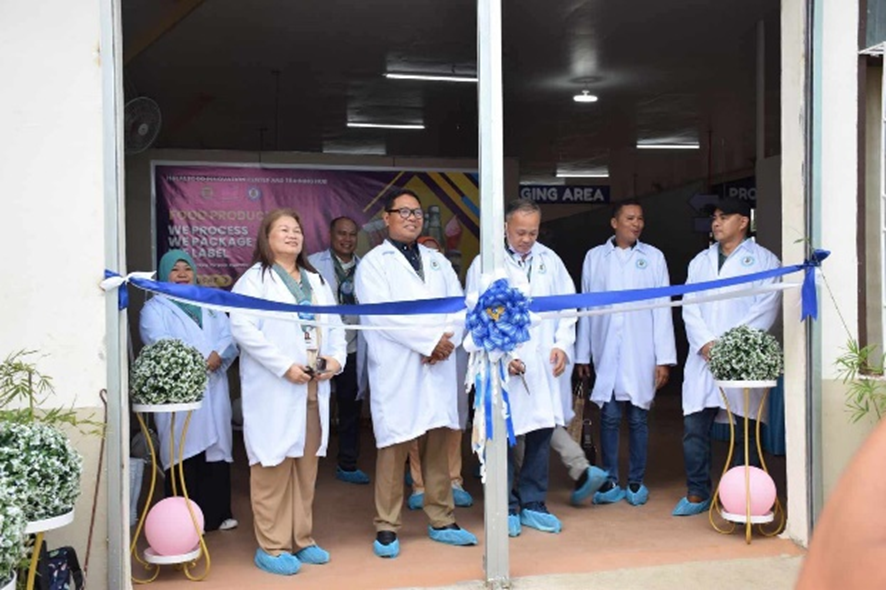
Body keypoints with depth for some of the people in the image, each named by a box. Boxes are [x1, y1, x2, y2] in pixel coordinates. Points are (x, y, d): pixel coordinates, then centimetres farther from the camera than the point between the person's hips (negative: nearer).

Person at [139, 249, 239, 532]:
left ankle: (217, 513, 15)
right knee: (183, 454, -6)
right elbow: (159, 344, -10)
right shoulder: (155, 308, 6)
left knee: (217, 448, 5)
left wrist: (219, 354, -12)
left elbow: (229, 334, 9)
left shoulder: (210, 304, 22)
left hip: (213, 389, 5)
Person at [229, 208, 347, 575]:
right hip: (275, 390, -6)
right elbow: (242, 328, -14)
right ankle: (271, 547, 8)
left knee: (306, 468, 12)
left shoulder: (316, 281, 20)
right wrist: (284, 367, -19)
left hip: (314, 387, 6)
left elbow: (334, 325, 16)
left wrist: (337, 357, -4)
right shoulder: (254, 279, -2)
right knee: (274, 467, -3)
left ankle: (301, 539, 23)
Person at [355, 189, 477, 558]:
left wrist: (447, 341, -10)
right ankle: (386, 527, 10)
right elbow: (382, 314, -12)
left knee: (438, 446, 10)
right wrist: (430, 339, -15)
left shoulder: (437, 261, 17)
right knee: (394, 449, -1)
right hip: (398, 370, -5)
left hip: (439, 366, 5)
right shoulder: (373, 263, 1)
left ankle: (442, 521, 20)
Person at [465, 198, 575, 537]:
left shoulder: (550, 260, 10)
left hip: (544, 365, 4)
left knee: (541, 434, 8)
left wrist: (563, 344, -1)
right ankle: (507, 507, 16)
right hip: (502, 367, -4)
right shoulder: (485, 264, -2)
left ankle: (533, 505, 22)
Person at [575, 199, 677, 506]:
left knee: (638, 418, 4)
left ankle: (636, 483, 16)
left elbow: (663, 309, 3)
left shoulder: (653, 257, 7)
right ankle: (610, 483, 13)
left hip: (640, 353, 0)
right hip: (605, 352, 0)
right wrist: (582, 355, 6)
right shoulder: (594, 257, 8)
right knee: (609, 417, 3)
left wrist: (664, 358, -3)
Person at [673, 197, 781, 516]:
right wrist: (705, 343, -7)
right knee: (694, 427, 1)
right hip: (702, 356, 4)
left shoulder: (764, 260, 5)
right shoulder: (700, 261, 19)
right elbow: (689, 306, 9)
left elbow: (766, 309, -6)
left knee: (745, 430, 2)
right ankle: (697, 493, 13)